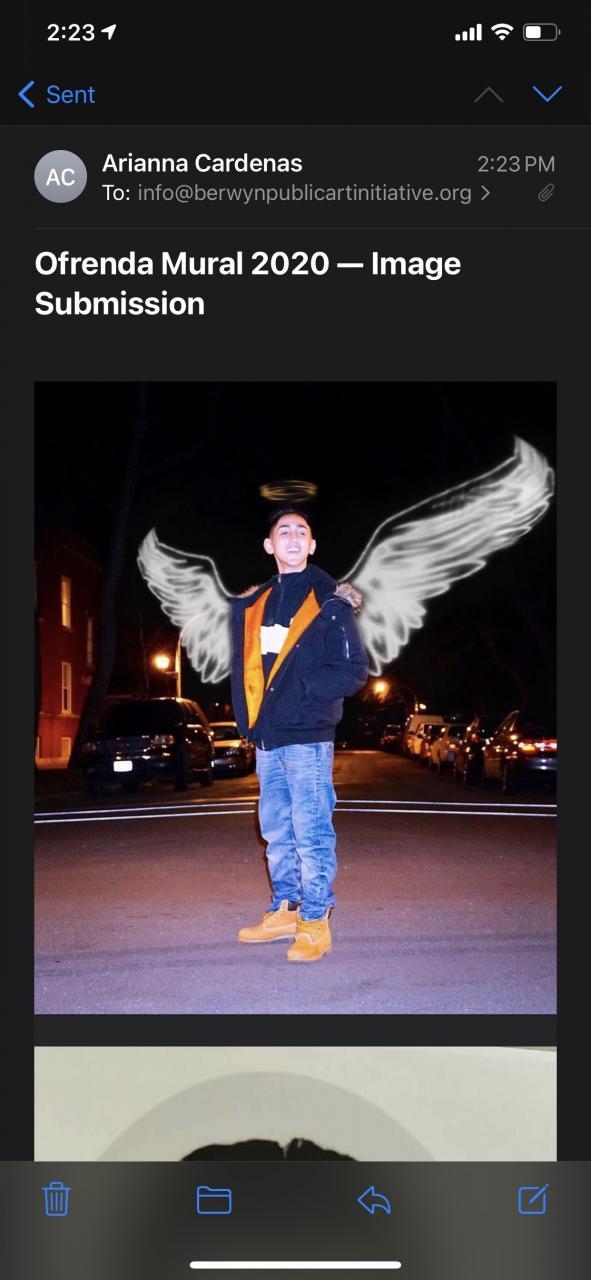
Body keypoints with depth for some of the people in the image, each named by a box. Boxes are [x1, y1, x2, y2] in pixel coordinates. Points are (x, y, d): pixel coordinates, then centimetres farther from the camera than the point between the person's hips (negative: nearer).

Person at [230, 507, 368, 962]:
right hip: (267, 737, 6)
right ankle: (285, 911, 25)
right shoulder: (253, 603, 14)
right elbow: (243, 666, 17)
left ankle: (315, 924, 6)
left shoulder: (329, 601, -4)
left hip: (307, 737, -6)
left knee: (310, 831, -4)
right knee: (276, 831, 13)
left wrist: (301, 688, -14)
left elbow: (354, 670, -8)